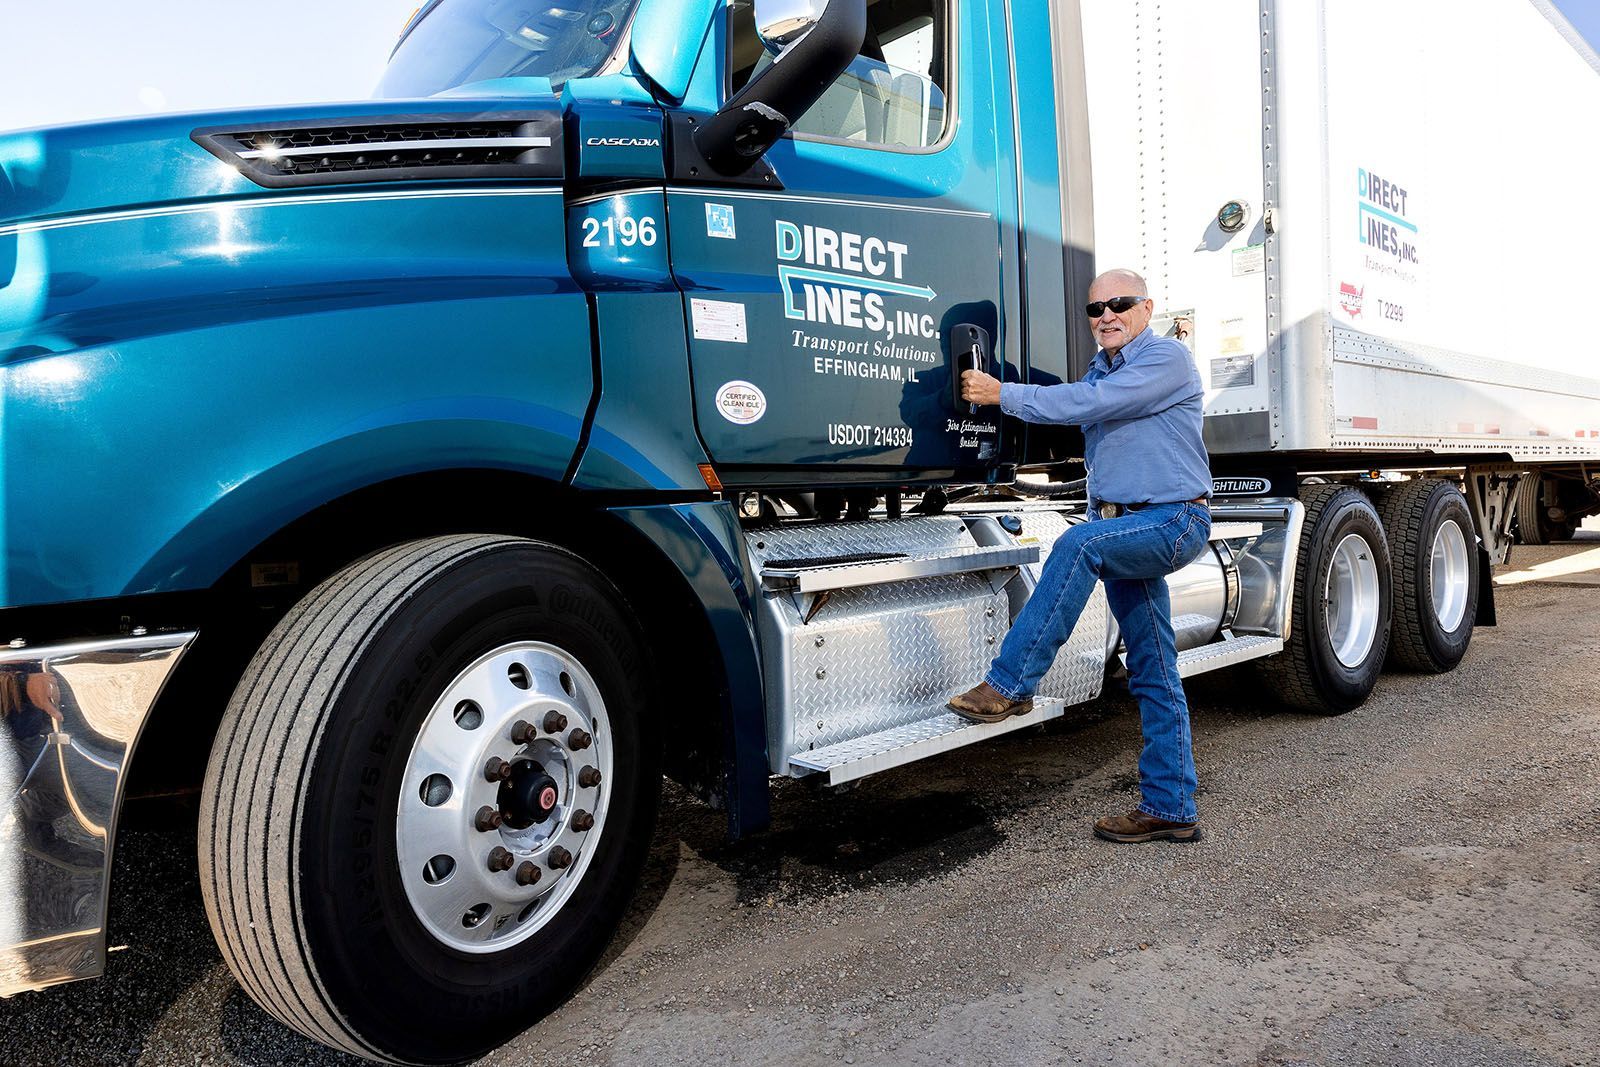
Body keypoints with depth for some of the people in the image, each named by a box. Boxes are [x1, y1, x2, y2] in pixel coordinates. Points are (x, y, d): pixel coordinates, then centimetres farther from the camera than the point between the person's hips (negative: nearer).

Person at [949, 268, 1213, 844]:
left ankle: (1009, 683, -31)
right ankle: (1170, 808, 14)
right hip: (1125, 527, 8)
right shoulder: (1099, 369, 16)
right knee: (1153, 674, 8)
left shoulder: (1166, 359, -10)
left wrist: (1003, 394, -19)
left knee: (1079, 543, -35)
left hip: (1173, 522, -8)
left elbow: (1089, 404, -22)